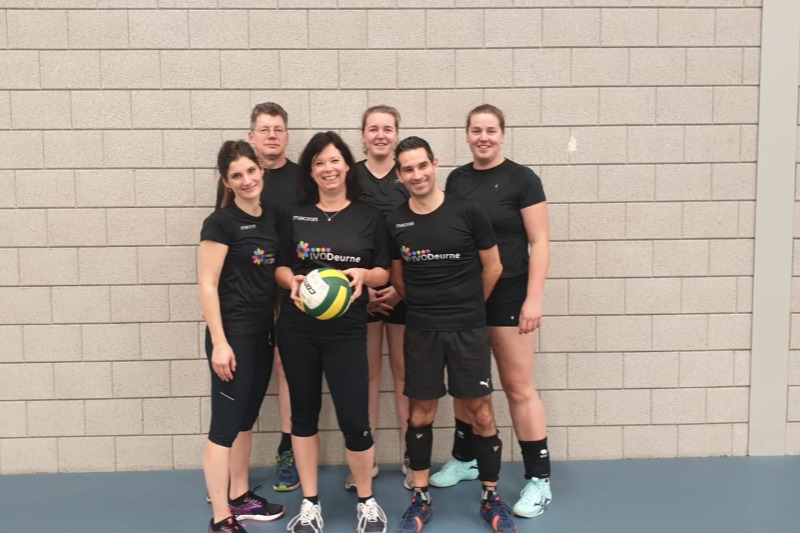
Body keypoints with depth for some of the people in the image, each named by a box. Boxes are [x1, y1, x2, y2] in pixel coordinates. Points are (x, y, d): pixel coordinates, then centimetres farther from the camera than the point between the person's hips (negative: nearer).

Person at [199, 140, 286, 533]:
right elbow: (207, 285, -14)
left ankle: (240, 497, 31)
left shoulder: (272, 217, 8)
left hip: (264, 332, 7)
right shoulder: (220, 223, -12)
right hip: (233, 334, -7)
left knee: (246, 418, 17)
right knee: (226, 423, -2)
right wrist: (218, 342, -18)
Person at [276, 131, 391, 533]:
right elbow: (278, 266, 7)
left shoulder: (369, 216, 4)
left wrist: (364, 275, -15)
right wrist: (292, 281, -15)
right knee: (304, 412, 10)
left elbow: (384, 272, 6)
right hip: (297, 328, 2)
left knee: (354, 419, -5)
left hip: (347, 330, -2)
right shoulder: (294, 213, 5)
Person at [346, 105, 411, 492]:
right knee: (367, 372, 7)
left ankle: (412, 459, 17)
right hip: (359, 290, 1)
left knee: (405, 372, 6)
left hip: (404, 290, 0)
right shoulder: (349, 178, 3)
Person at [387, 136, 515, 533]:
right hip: (420, 331, 2)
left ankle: (490, 498, 20)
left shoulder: (466, 212, -7)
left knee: (481, 412, 2)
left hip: (468, 329, -2)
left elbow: (493, 267, 2)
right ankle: (420, 498, 24)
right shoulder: (395, 222, 0)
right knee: (420, 412, 9)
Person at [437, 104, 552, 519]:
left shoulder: (521, 179, -6)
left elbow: (539, 242, -8)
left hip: (508, 293, -5)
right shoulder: (457, 179, 9)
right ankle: (464, 459, 33)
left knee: (519, 386, -1)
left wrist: (533, 299, -15)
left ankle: (539, 480, 9)